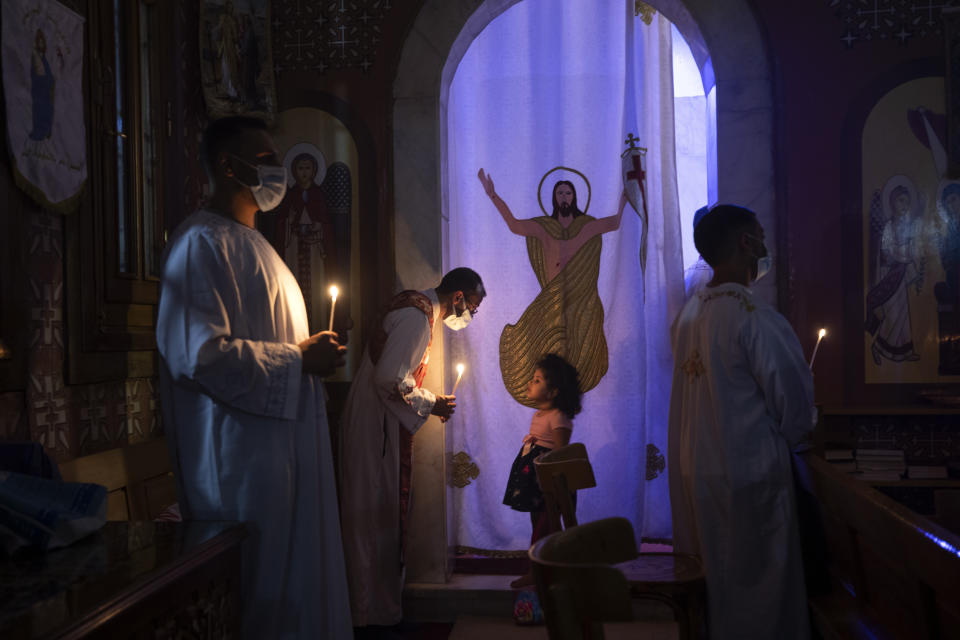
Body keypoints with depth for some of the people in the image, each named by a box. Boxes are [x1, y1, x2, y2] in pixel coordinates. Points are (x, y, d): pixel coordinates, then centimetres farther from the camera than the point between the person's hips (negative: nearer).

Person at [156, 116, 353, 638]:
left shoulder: (251, 242, 19)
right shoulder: (202, 243, -14)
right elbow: (198, 353, -25)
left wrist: (312, 356, 13)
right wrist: (296, 360, -17)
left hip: (285, 439, 10)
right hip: (243, 452, -10)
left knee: (298, 574, 15)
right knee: (260, 585, -1)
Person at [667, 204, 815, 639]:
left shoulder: (688, 314, 2)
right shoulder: (756, 317, -19)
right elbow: (796, 400, -14)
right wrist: (786, 438, 7)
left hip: (693, 472, 7)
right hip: (749, 476, -7)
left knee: (714, 583, 20)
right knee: (761, 588, 8)